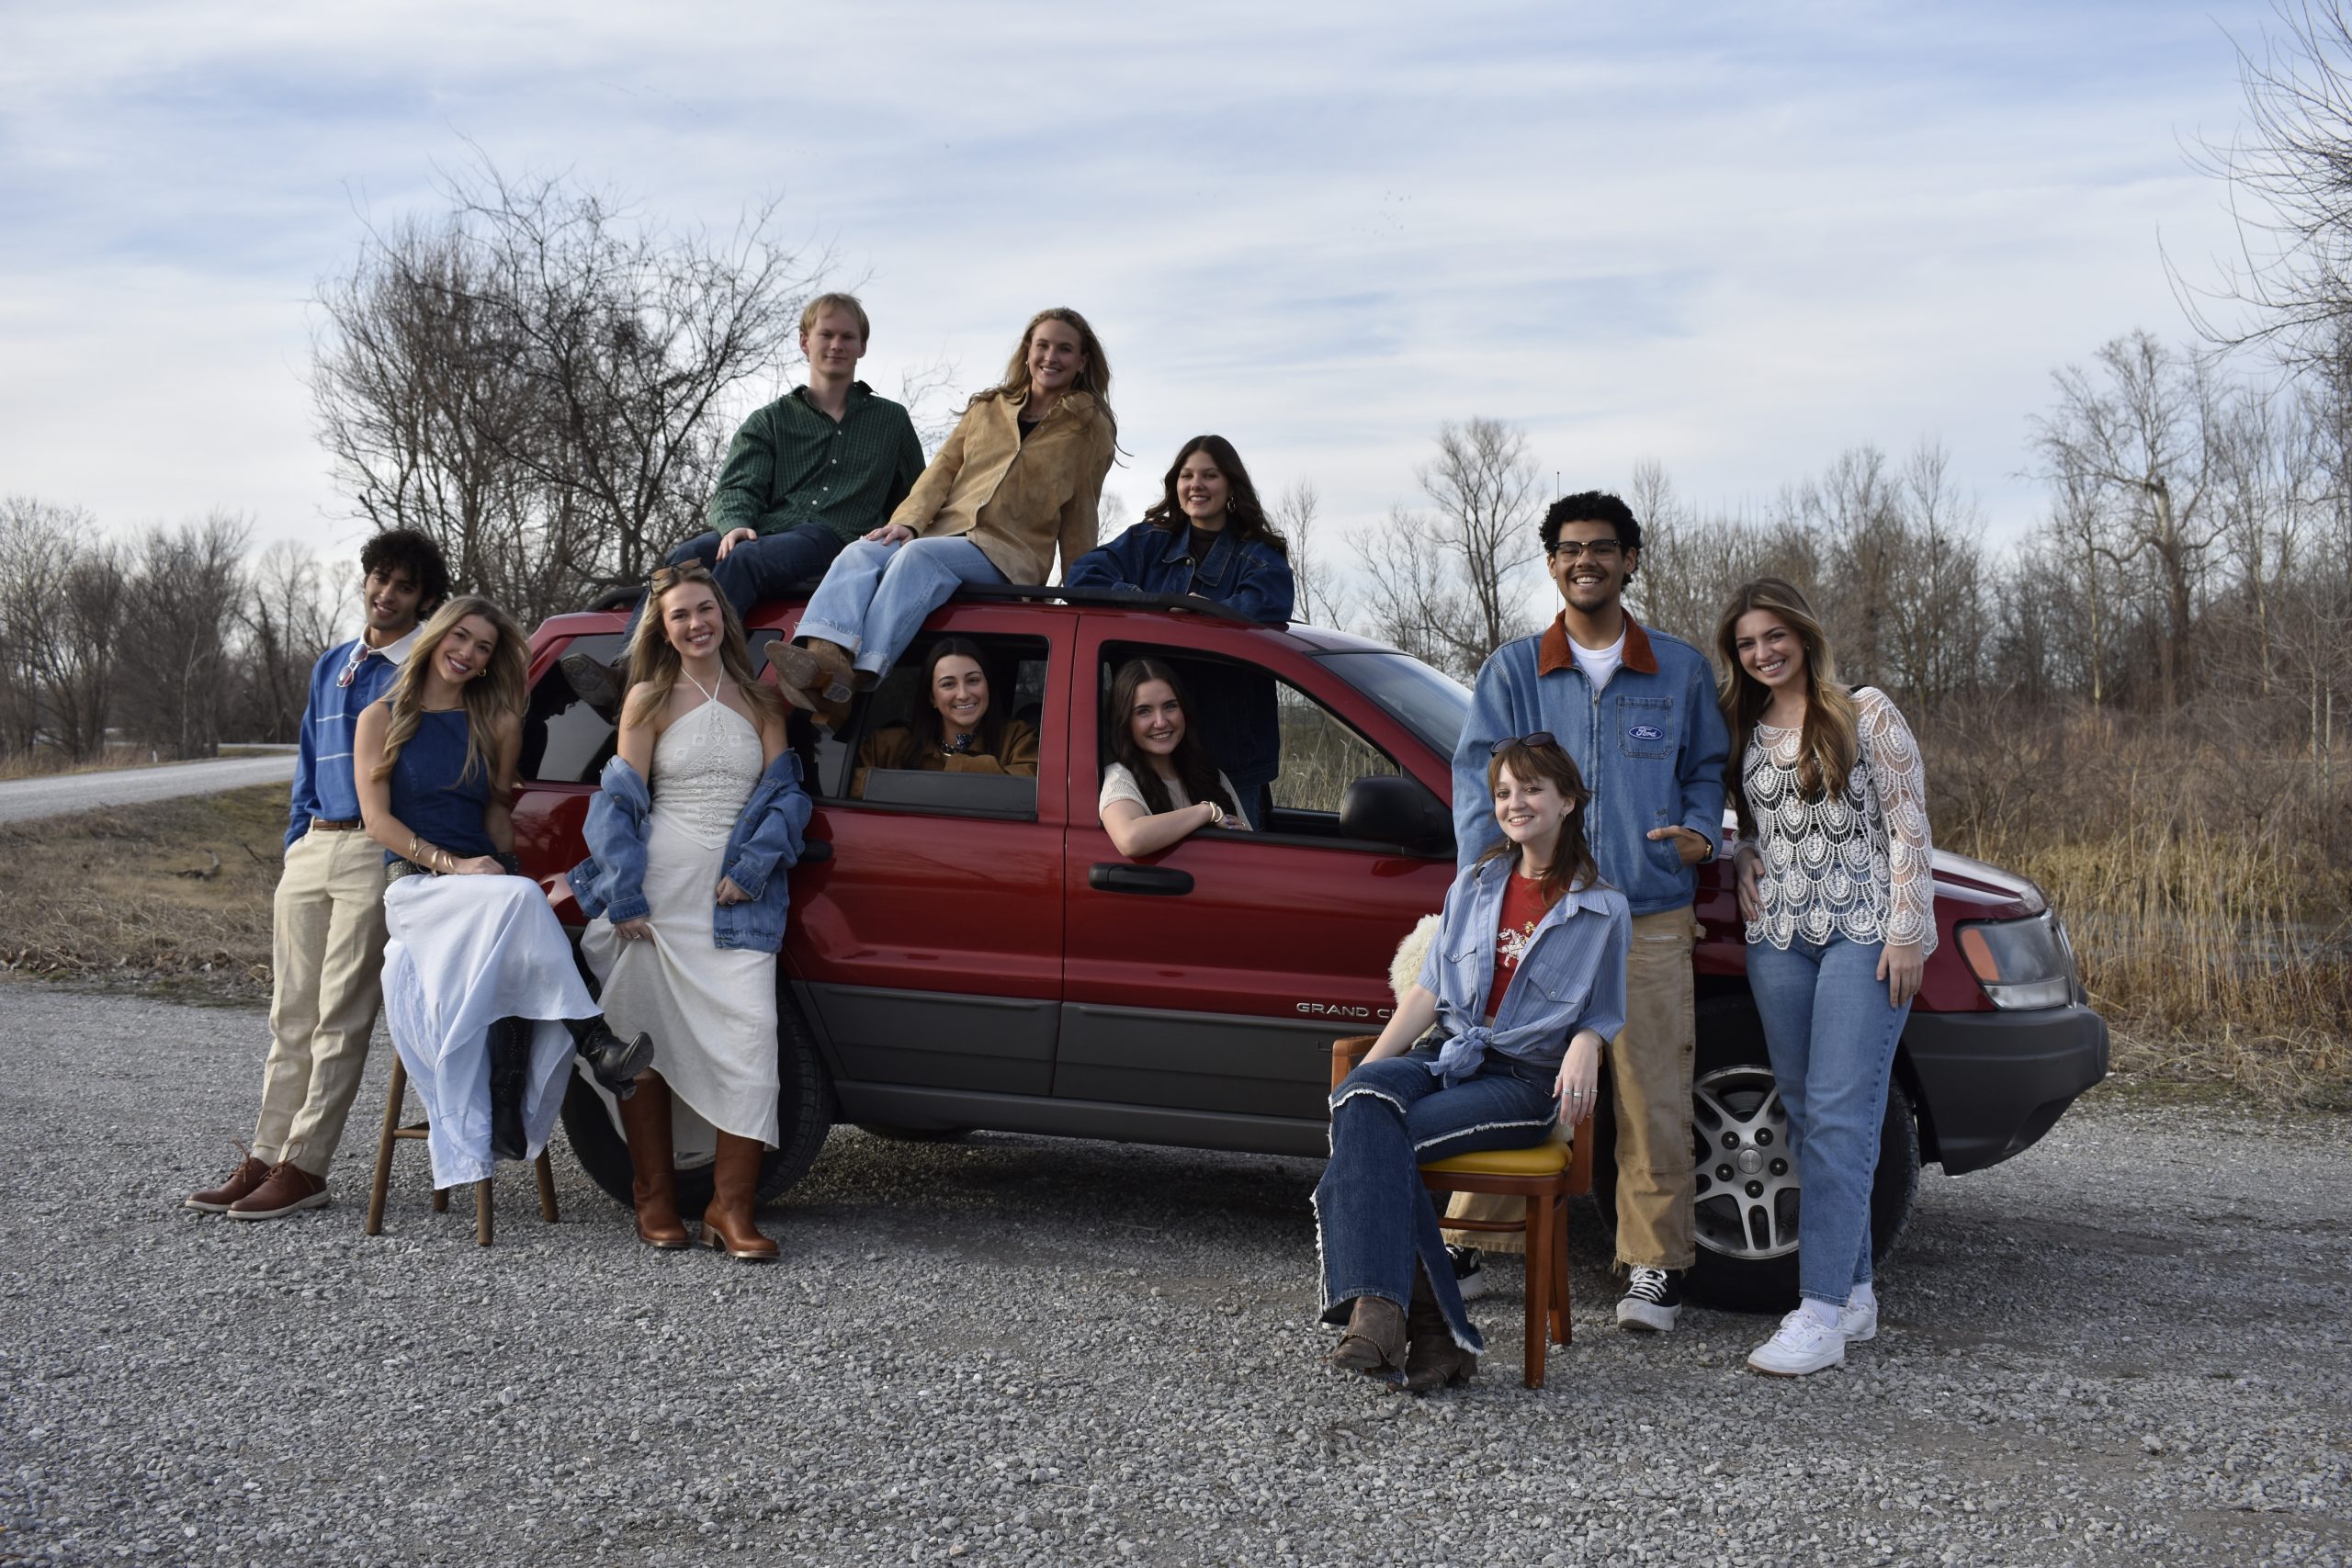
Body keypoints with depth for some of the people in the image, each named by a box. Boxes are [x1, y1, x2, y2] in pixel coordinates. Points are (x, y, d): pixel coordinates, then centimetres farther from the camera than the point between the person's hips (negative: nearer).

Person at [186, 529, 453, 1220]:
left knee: (341, 1017, -4)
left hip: (375, 850, -7)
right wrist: (295, 840, 16)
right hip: (311, 851, 7)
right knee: (291, 1014, 9)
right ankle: (266, 1157, 14)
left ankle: (303, 1168, -1)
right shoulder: (330, 666, 19)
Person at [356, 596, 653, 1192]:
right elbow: (378, 820, 1)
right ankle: (595, 1043, -41)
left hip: (484, 878, 3)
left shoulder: (495, 723, 19)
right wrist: (451, 864, -13)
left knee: (512, 968, -33)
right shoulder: (382, 720, 10)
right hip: (414, 884, -3)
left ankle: (507, 1117, -39)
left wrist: (500, 865, 4)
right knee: (520, 899, -36)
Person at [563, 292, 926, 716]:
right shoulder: (770, 421, 22)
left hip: (833, 540, -3)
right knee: (688, 556, -31)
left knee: (746, 560, -36)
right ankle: (624, 671, -50)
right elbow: (734, 487, 9)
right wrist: (735, 525, -15)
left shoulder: (891, 421, 24)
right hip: (762, 532, 3)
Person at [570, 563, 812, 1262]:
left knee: (750, 1032, -12)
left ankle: (732, 1208, -9)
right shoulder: (649, 699, 6)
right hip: (660, 887, -1)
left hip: (736, 897, 1)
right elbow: (621, 800, 2)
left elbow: (783, 792, 8)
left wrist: (752, 868, -7)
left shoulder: (759, 701, 11)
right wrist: (624, 896, -7)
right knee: (645, 1037, 3)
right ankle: (654, 1199, 15)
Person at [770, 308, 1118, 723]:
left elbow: (1079, 512, 13)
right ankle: (824, 656, -54)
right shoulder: (986, 408, 23)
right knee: (861, 552, -28)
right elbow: (944, 468, 14)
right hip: (945, 532, 4)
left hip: (1008, 550, -4)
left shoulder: (1093, 429, 13)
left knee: (920, 556, -35)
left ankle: (858, 677, -52)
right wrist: (909, 519, -3)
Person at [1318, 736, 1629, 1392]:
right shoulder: (1475, 884, 18)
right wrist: (1370, 1063, -1)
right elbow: (1429, 989, 13)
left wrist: (1582, 1054, -18)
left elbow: (1596, 1020, 7)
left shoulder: (1601, 908, 5)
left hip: (1525, 1079, -4)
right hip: (1450, 1055, 4)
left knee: (1369, 1145, -30)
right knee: (1362, 1097, -32)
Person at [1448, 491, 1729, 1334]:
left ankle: (1654, 1263, 11)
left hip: (1649, 922, 0)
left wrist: (1700, 831, -5)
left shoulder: (1681, 670, 10)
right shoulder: (1512, 671, 9)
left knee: (1652, 1099, 1)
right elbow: (1477, 776, 4)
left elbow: (1707, 767, 17)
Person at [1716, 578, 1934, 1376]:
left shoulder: (1865, 713, -1)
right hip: (1778, 936, 6)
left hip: (1863, 933, -6)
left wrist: (1907, 929, -10)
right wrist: (1745, 869, 5)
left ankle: (1820, 1313, -15)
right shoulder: (1745, 731, 14)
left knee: (1839, 1114, -12)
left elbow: (1907, 825, -4)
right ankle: (1855, 1293, 15)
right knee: (1805, 1115, 6)